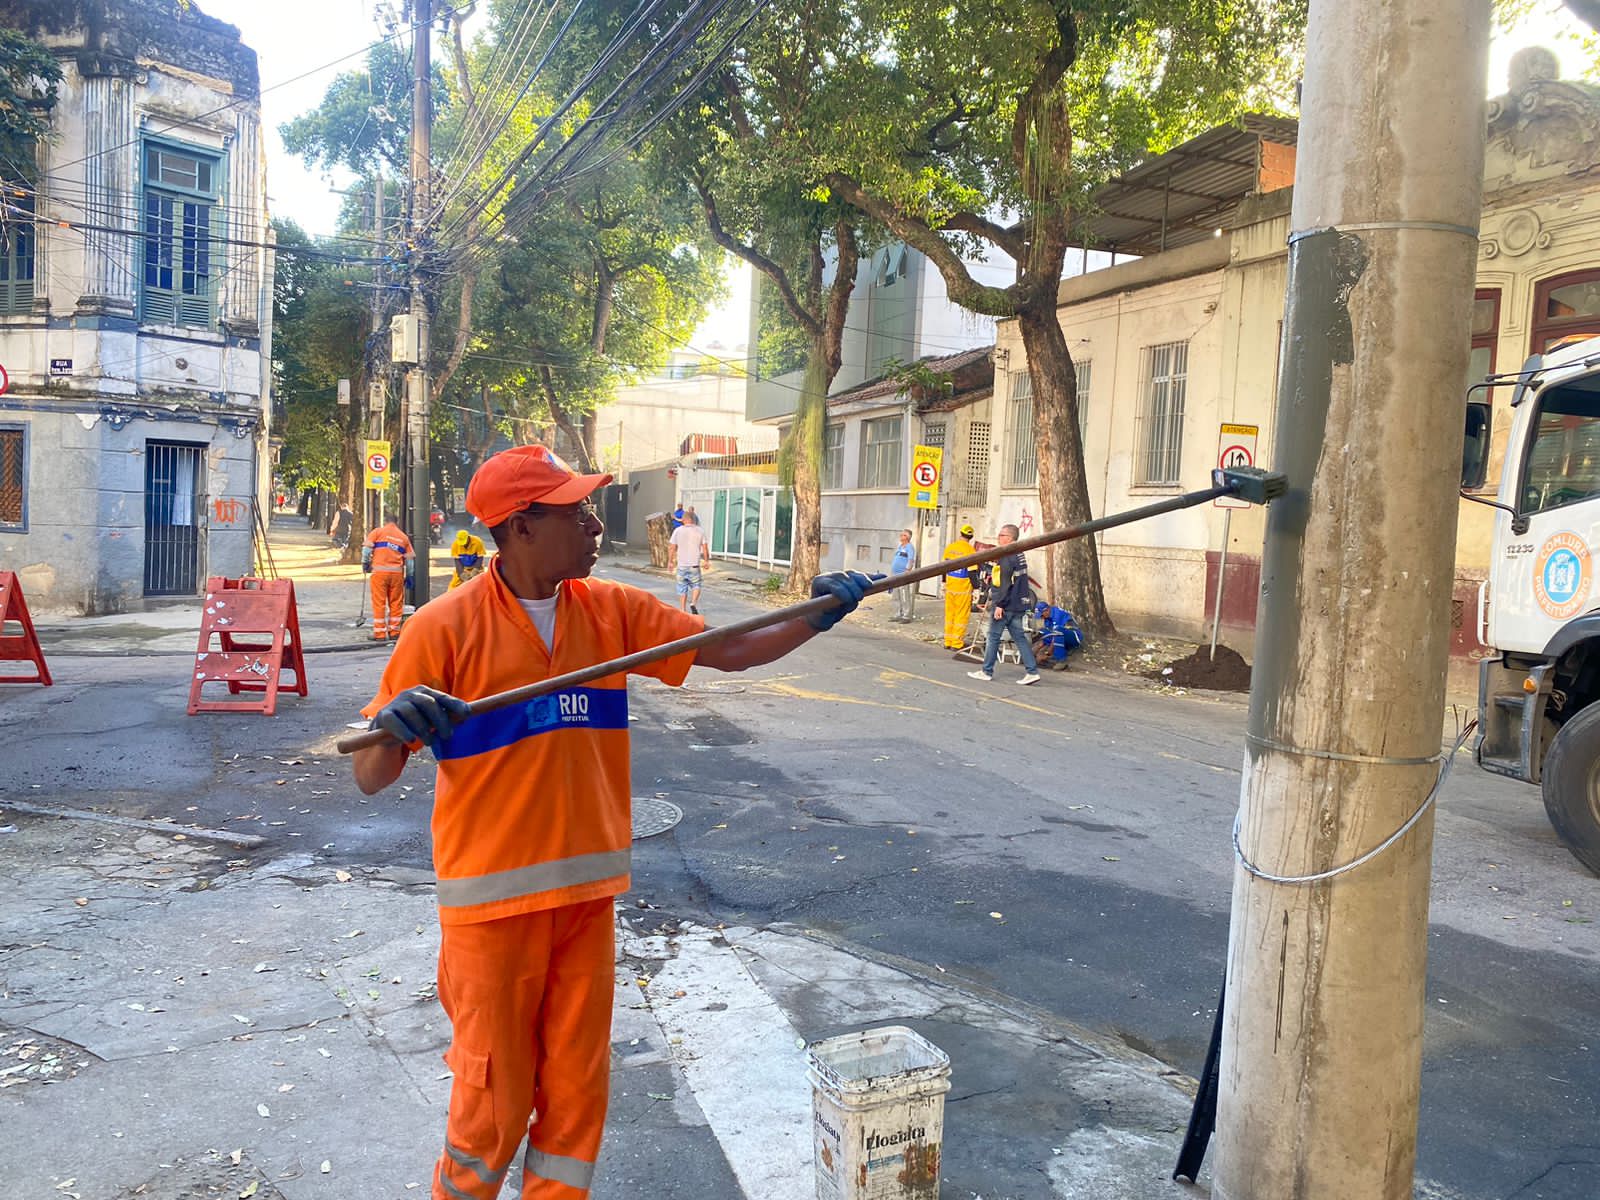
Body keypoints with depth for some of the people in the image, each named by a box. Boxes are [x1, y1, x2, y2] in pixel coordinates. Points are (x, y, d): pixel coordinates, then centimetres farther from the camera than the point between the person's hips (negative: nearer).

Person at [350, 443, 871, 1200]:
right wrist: (392, 732, -32)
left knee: (577, 1089, 15)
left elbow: (729, 650, 1)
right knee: (494, 1096, 10)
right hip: (493, 899, -4)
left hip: (587, 893, 4)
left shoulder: (612, 611, 0)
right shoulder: (445, 628, -13)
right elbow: (371, 778, -10)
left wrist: (813, 618, -13)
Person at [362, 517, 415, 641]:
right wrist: (409, 577, 19)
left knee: (379, 603, 1)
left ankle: (379, 633, 1)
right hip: (397, 572, 2)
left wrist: (365, 563, 8)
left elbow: (367, 547, -4)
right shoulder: (404, 537, 17)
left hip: (379, 571, -2)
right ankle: (394, 632, 12)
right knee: (396, 603, 10)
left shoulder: (378, 532, 9)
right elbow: (410, 558, 14)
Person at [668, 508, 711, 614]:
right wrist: (706, 561, 12)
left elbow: (672, 548, 0)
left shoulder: (677, 531, -1)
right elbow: (705, 548, -1)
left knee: (682, 589, 10)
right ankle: (693, 603, -9)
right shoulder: (700, 531, -1)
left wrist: (671, 561, 11)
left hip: (681, 565, 1)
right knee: (696, 586, 14)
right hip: (694, 564, -1)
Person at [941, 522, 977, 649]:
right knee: (961, 615, 2)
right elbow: (972, 571, -11)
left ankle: (948, 641, 17)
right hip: (964, 587, -5)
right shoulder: (970, 549, -11)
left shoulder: (949, 548, 4)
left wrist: (944, 582, 23)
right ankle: (957, 643, 3)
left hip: (950, 586, 5)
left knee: (949, 613, 13)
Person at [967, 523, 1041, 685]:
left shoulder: (1006, 556, -16)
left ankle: (986, 671, 10)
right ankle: (1032, 671, 5)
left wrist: (999, 605, -19)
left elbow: (1005, 583, -21)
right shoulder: (1020, 555, 14)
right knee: (1019, 637, 9)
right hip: (1018, 604, 9)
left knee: (993, 637, 2)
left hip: (1005, 605, -9)